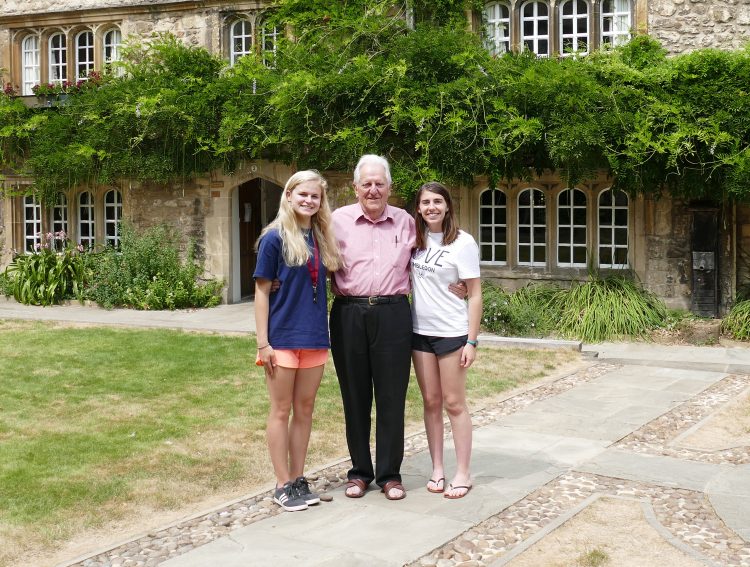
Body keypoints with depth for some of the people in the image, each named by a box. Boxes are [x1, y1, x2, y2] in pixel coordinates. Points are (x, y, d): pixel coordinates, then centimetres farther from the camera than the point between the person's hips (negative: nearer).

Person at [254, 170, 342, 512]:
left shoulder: (322, 238, 8)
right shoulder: (275, 238, -8)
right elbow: (262, 291, -8)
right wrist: (262, 343, -12)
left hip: (314, 338, 5)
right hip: (282, 337, -5)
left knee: (305, 410, 11)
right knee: (281, 411, 3)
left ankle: (298, 479, 20)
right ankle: (283, 485, 11)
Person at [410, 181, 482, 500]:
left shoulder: (462, 243, -9)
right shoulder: (415, 239, 5)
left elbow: (475, 295, -9)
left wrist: (471, 341, -13)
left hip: (452, 333, -5)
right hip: (420, 331, 5)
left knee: (453, 404, 0)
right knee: (431, 402, 9)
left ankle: (463, 474, 9)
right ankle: (437, 469, 18)